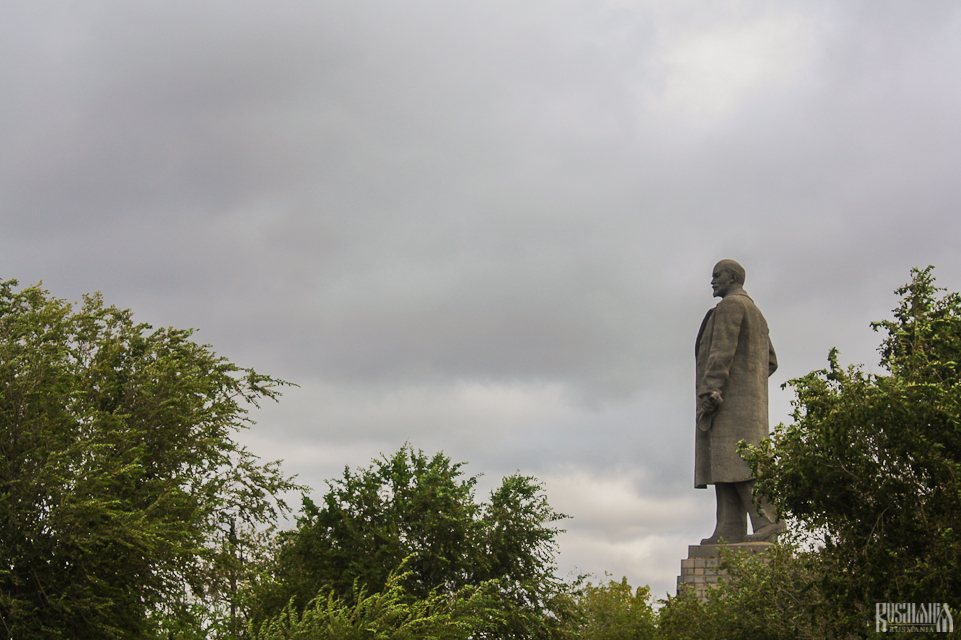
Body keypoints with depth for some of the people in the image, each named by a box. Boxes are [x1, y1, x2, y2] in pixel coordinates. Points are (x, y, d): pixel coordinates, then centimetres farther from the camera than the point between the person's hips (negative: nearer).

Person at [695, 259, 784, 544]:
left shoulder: (731, 304, -4)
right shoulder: (756, 313, 27)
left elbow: (722, 350, -16)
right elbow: (771, 362, 25)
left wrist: (710, 390, -22)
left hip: (730, 396, -10)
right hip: (750, 400, 10)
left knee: (735, 460, -16)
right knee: (725, 464, 2)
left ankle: (768, 521, -22)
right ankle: (730, 531, -7)